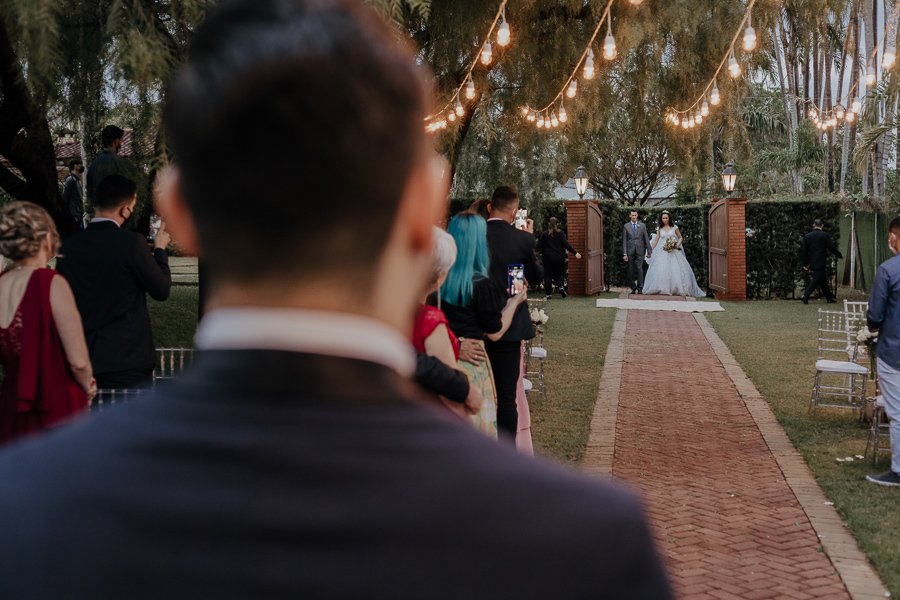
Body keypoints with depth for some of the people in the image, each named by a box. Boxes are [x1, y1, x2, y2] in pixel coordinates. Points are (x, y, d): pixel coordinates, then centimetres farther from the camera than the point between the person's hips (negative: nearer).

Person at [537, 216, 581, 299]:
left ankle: (548, 294, 1)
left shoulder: (544, 234, -1)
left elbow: (539, 246, -2)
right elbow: (566, 244, -10)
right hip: (559, 257, 1)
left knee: (548, 275, 4)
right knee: (558, 274, 15)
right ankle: (561, 287, -12)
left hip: (548, 258, -1)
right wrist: (575, 253, -10)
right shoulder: (561, 233, -1)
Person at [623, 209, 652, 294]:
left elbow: (646, 239, 11)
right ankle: (633, 288, 12)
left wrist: (649, 251, 9)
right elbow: (624, 240, 4)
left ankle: (640, 288, -6)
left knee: (639, 269, -8)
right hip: (630, 251, 0)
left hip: (639, 251, 0)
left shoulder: (642, 226, 9)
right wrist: (625, 254, -3)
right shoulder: (626, 226, 6)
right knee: (631, 270, 3)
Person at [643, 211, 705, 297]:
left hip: (673, 252, -1)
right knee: (661, 270, -10)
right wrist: (650, 251, 6)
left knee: (676, 269, -8)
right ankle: (663, 289, -4)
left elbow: (680, 238, 10)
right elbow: (656, 240, 11)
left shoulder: (674, 227, 4)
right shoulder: (659, 228, 8)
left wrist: (677, 246, -6)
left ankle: (679, 289, -2)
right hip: (662, 252, 1)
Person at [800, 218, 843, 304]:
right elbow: (832, 247, -5)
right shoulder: (825, 235, -8)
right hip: (821, 262, -6)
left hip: (812, 262, 6)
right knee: (816, 279, -5)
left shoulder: (807, 236, 5)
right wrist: (840, 255, 12)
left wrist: (805, 263, 17)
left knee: (822, 280, 14)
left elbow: (804, 251, 8)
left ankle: (829, 298, 21)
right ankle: (805, 295, -19)